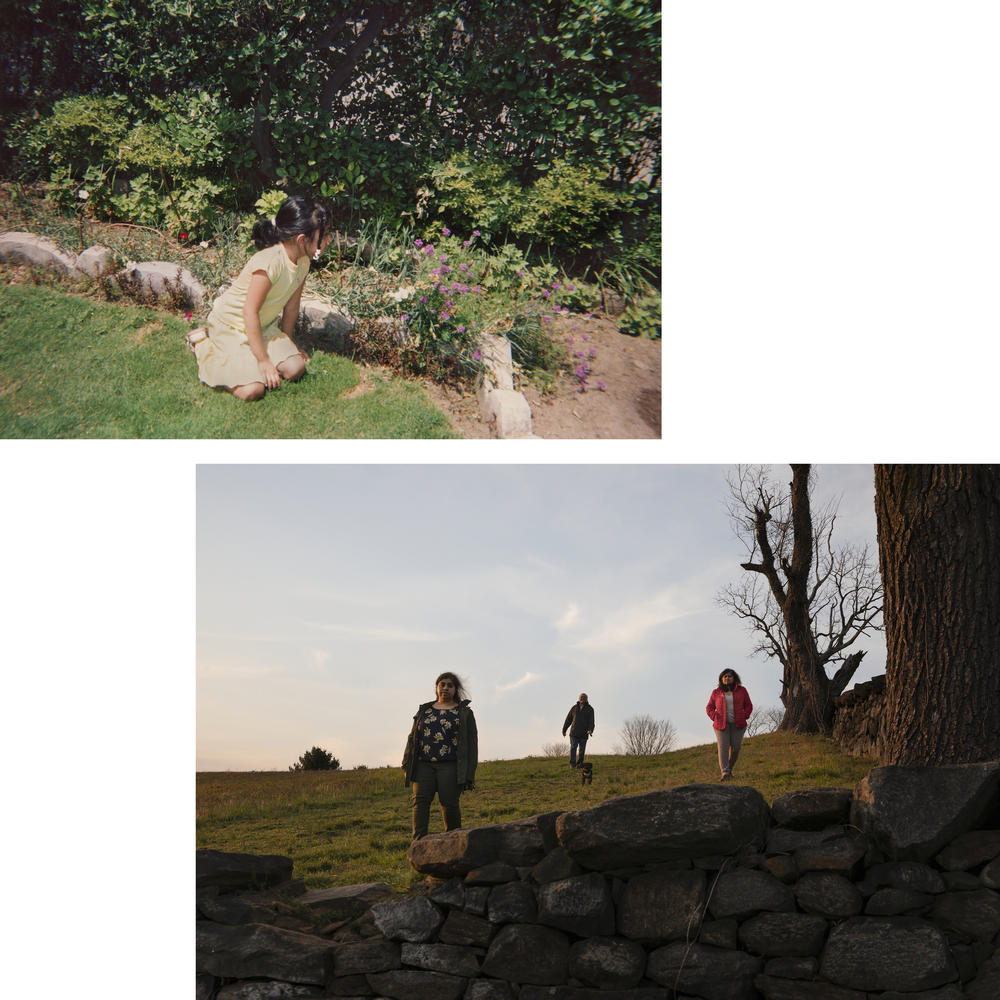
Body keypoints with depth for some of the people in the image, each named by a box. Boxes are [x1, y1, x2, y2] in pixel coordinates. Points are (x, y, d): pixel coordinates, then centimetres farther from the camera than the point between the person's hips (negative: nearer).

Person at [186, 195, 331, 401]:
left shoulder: (303, 261, -5)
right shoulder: (269, 262, -32)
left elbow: (291, 307, 6)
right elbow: (250, 313, -28)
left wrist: (286, 343, 12)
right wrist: (263, 361, -24)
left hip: (263, 325, 8)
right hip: (231, 324, -8)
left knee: (295, 368, -8)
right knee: (252, 389, -20)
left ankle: (247, 354, 16)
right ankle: (203, 344, 3)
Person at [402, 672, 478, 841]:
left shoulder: (464, 713, 8)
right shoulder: (424, 710, 18)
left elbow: (472, 744, 3)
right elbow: (413, 737, 17)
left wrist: (469, 775, -5)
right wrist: (406, 766, 8)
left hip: (450, 767, -3)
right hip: (424, 765, 3)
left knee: (449, 803, -8)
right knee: (420, 800, -11)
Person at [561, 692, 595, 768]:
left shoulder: (590, 709, 5)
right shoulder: (574, 708, 11)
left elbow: (591, 721, -6)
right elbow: (568, 719, 16)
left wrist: (590, 730, -23)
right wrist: (564, 730, 16)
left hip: (584, 734, -1)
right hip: (574, 733, 1)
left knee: (581, 749, 2)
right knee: (573, 748, -10)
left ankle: (579, 764, 14)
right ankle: (572, 764, -12)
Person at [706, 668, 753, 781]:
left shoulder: (741, 690, 6)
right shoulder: (716, 693, 6)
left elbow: (748, 705, 13)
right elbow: (709, 708, 13)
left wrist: (744, 717, -2)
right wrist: (715, 718, -3)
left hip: (737, 725, 1)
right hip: (721, 725, -1)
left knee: (735, 748, -3)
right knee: (723, 748, -12)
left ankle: (730, 769, 21)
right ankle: (725, 774, -19)